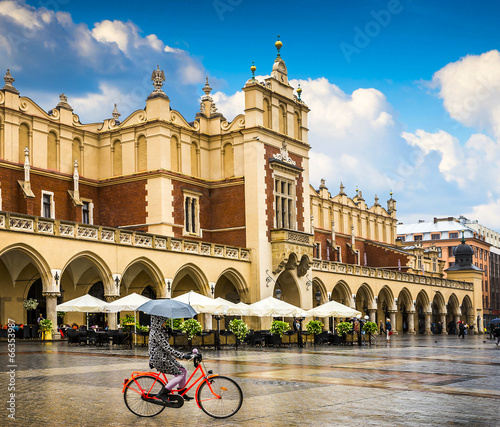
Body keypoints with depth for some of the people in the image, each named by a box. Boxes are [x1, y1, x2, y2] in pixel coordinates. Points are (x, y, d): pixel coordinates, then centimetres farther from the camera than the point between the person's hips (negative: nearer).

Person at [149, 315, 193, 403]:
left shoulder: (159, 330, 9)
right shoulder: (156, 333, -21)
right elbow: (167, 348, -25)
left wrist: (168, 332, 4)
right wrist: (182, 355, -27)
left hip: (165, 357, 10)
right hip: (159, 359, -10)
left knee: (183, 371, 9)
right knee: (180, 375, -10)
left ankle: (181, 392, 23)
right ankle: (162, 393, -9)